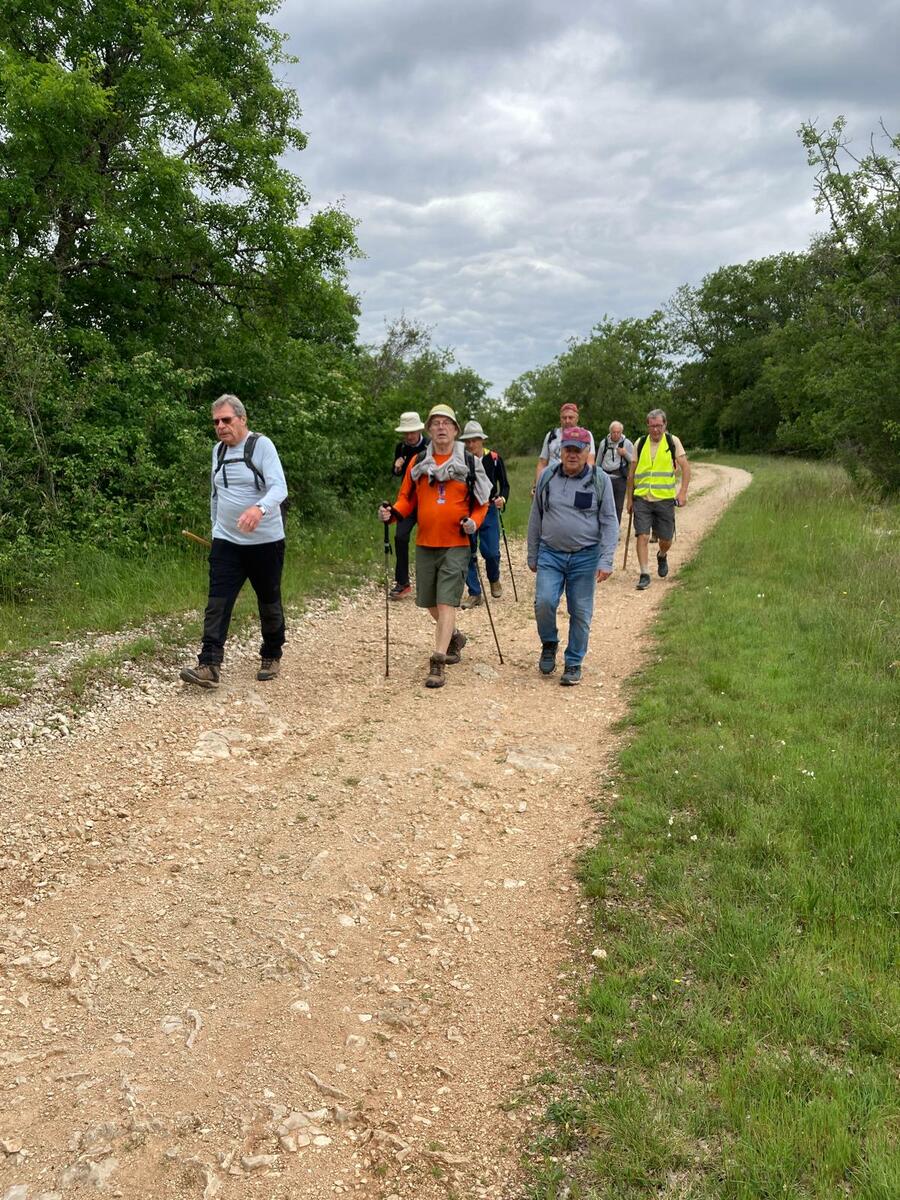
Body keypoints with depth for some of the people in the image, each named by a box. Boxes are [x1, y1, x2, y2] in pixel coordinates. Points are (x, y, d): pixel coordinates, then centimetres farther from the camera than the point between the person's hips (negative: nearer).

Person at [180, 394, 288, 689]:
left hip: (265, 541, -4)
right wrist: (215, 525, 25)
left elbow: (279, 487, -23)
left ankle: (271, 657, 29)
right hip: (226, 542, 5)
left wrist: (259, 508, -42)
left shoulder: (261, 445, -11)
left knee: (269, 602, 10)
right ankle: (209, 666, -10)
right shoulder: (218, 450, 9)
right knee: (217, 603, -7)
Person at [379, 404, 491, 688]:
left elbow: (481, 501, 7)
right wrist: (393, 513, -10)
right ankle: (454, 637, 40)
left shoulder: (469, 463, 1)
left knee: (446, 602, -10)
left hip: (456, 545, -4)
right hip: (425, 544, 4)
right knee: (429, 602, 12)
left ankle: (438, 663, -8)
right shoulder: (418, 462, 7)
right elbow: (407, 498, 10)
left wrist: (474, 522, -12)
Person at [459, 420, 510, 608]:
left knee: (491, 552, -6)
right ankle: (474, 594, 9)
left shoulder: (494, 458, -3)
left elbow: (505, 484, 5)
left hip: (489, 510, -1)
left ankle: (494, 579, 27)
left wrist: (502, 498, -15)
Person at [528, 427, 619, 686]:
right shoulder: (547, 476, 6)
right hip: (550, 554, 1)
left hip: (585, 557, -1)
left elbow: (609, 524, -1)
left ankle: (574, 664, 18)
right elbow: (535, 518, 13)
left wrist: (606, 561, -9)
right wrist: (532, 555, 13)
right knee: (544, 602, -15)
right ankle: (549, 644, 14)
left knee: (580, 612, 3)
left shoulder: (600, 480, 0)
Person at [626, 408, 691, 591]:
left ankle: (662, 556, 41)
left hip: (665, 499, -1)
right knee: (642, 536, -10)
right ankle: (644, 575, -5)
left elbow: (685, 467, 0)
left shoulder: (672, 441, 2)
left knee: (666, 539, 7)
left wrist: (683, 492, -11)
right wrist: (629, 497, 12)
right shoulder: (640, 443, 7)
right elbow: (631, 472, 14)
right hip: (642, 499, 1)